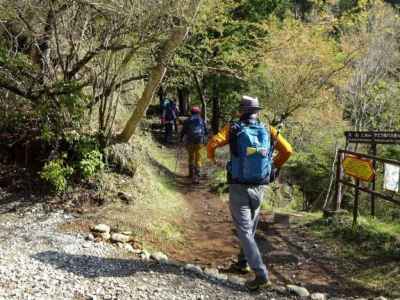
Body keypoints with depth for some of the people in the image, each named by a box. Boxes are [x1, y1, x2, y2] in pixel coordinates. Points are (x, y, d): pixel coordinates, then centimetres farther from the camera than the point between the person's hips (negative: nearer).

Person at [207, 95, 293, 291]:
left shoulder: (233, 129, -7)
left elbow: (212, 144, -18)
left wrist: (212, 158, 4)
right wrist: (274, 166, 15)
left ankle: (261, 275, -9)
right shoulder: (268, 131, 2)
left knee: (244, 231, -1)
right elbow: (287, 150, -2)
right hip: (259, 188, 4)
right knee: (250, 227, 23)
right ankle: (243, 262, 38)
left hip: (239, 188, -4)